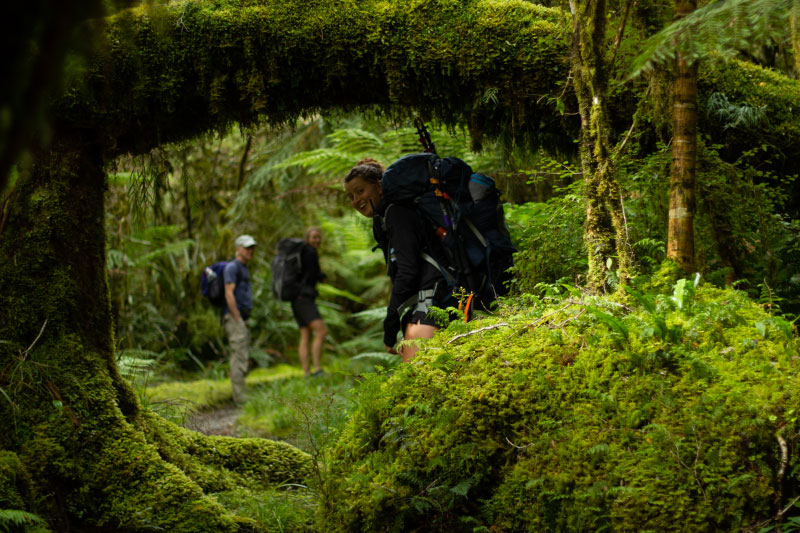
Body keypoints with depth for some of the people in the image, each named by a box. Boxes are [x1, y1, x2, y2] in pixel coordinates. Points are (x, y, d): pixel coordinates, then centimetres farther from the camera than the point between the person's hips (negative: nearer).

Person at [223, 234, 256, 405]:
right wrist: (238, 320, -19)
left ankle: (240, 396, 14)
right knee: (239, 357, -12)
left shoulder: (244, 269, 21)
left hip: (241, 318, 10)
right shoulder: (232, 267, -9)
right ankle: (240, 397, -13)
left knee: (241, 357, 10)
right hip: (234, 317, -10)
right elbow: (229, 294, -18)